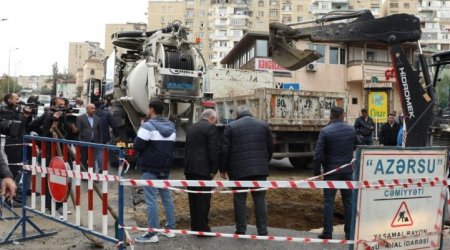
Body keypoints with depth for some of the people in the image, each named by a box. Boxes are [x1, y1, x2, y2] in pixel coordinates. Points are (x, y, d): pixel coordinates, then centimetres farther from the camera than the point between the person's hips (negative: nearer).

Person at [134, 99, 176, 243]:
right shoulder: (171, 126, 9)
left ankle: (152, 234, 0)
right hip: (165, 168, 7)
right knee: (167, 198, 14)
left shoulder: (148, 126, -14)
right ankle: (170, 228, 21)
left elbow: (137, 146, -15)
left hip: (150, 169, -7)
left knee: (151, 200, -3)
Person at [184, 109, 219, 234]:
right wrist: (214, 170, -8)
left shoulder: (191, 128, 18)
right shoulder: (211, 128, -7)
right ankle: (202, 228, 0)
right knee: (203, 199, -3)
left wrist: (187, 166, 19)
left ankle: (195, 226, 20)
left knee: (194, 199, 13)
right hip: (203, 169, -8)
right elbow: (214, 150, -14)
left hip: (190, 168, 8)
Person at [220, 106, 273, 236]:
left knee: (240, 199, 6)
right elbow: (270, 148, 12)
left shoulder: (231, 127, 0)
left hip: (239, 170, -2)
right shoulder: (264, 125, 9)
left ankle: (241, 230, 10)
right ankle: (262, 231, 10)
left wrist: (222, 168, 7)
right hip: (260, 169, 2)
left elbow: (224, 150, -2)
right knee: (260, 199, 8)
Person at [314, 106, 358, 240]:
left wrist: (317, 171, -5)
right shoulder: (351, 130, 2)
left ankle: (327, 232, 5)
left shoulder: (325, 131, -10)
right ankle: (349, 232, 15)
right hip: (347, 171, 3)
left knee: (329, 202, 3)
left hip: (331, 171, -3)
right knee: (348, 202, 10)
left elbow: (318, 154, -12)